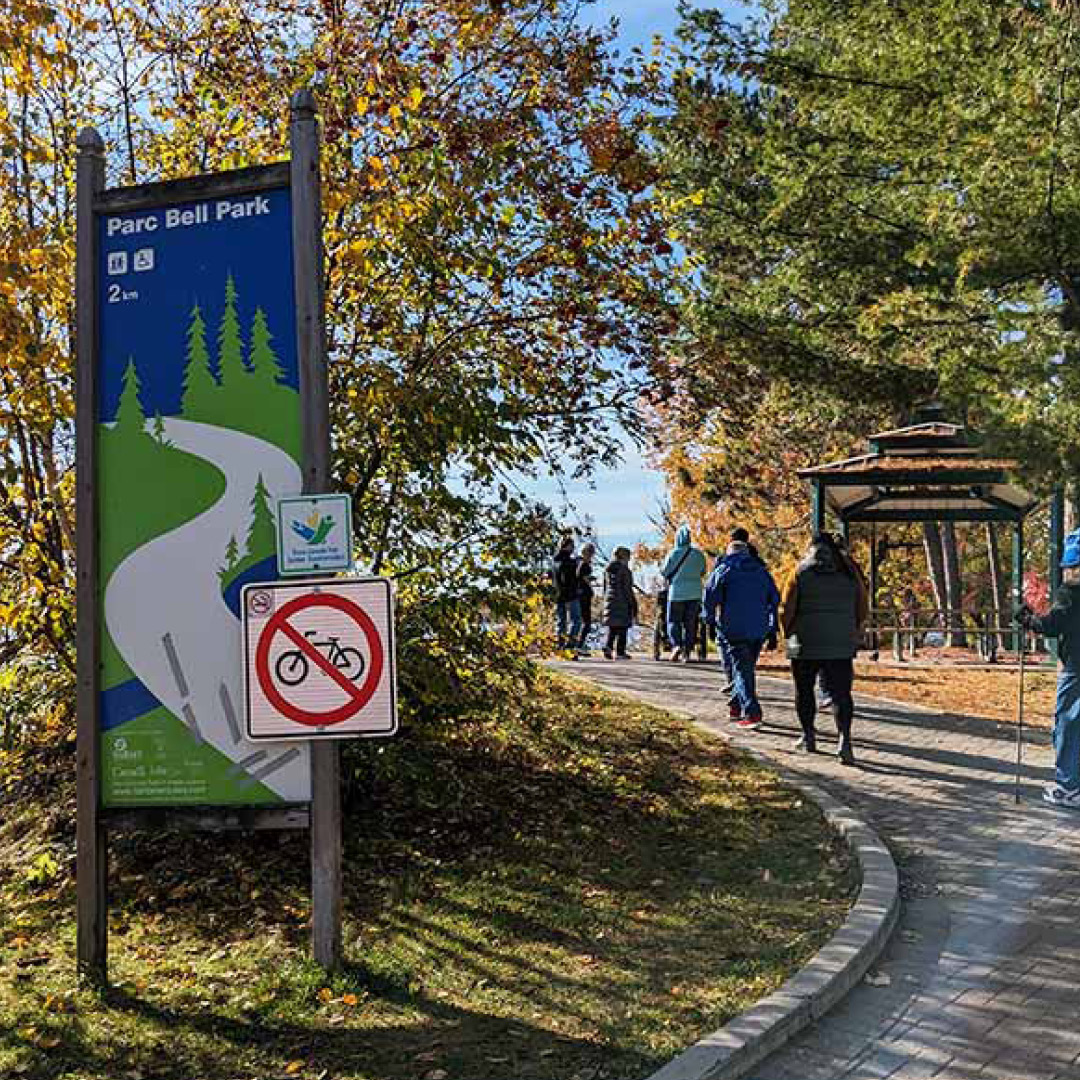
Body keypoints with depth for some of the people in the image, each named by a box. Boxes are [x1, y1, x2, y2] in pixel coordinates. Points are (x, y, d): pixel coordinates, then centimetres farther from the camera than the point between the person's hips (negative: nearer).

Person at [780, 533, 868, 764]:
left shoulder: (801, 571, -2)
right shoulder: (848, 570, 6)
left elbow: (787, 607, -3)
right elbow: (862, 608, 8)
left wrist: (789, 633, 11)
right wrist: (855, 635, 18)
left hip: (806, 643, -2)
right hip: (842, 645, 2)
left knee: (804, 691, 14)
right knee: (841, 693, -1)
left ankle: (809, 736, 20)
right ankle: (845, 739, -17)